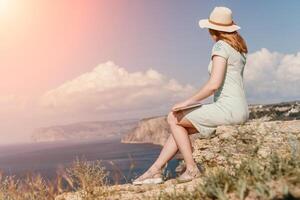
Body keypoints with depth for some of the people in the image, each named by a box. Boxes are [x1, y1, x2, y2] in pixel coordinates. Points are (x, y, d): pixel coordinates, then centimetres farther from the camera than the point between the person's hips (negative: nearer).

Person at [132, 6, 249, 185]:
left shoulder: (220, 46, -11)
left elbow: (214, 84, -20)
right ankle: (155, 170, 13)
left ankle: (192, 169, 4)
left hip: (228, 108, -9)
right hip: (240, 109, 10)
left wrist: (188, 102, -12)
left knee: (174, 118, 0)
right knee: (181, 125, 12)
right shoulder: (239, 48, 17)